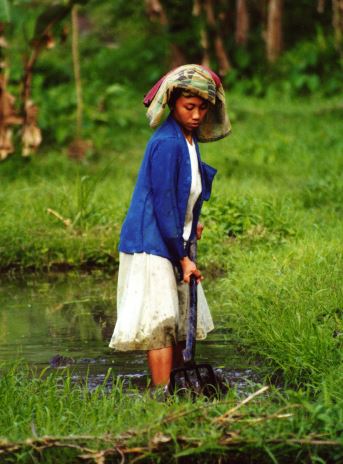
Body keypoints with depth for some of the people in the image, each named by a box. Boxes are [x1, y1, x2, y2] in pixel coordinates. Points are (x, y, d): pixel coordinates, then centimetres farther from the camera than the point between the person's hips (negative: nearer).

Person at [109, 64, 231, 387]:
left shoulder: (188, 139, 9)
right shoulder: (167, 144, -20)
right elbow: (163, 205, -20)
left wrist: (190, 226, 12)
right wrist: (182, 258, -16)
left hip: (174, 244, 10)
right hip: (151, 246, -10)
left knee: (182, 322, 14)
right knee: (161, 324, -12)